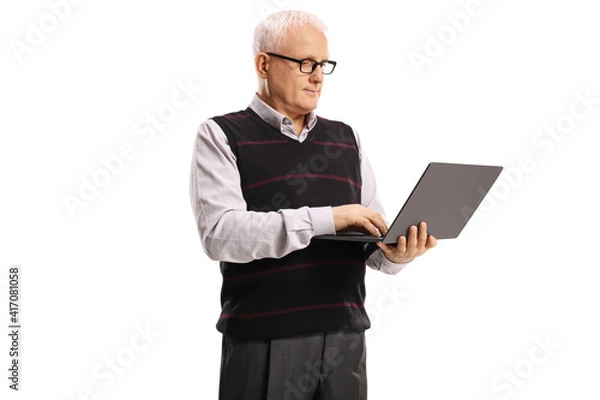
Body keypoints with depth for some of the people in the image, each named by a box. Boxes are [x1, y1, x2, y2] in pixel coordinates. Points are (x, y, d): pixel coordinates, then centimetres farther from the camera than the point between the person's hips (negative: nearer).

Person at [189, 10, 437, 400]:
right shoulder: (222, 137, 0)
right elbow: (220, 233, -16)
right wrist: (327, 218, -21)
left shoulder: (346, 138, 14)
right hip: (265, 343, -4)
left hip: (345, 340, 4)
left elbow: (371, 237, 12)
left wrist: (392, 254, -12)